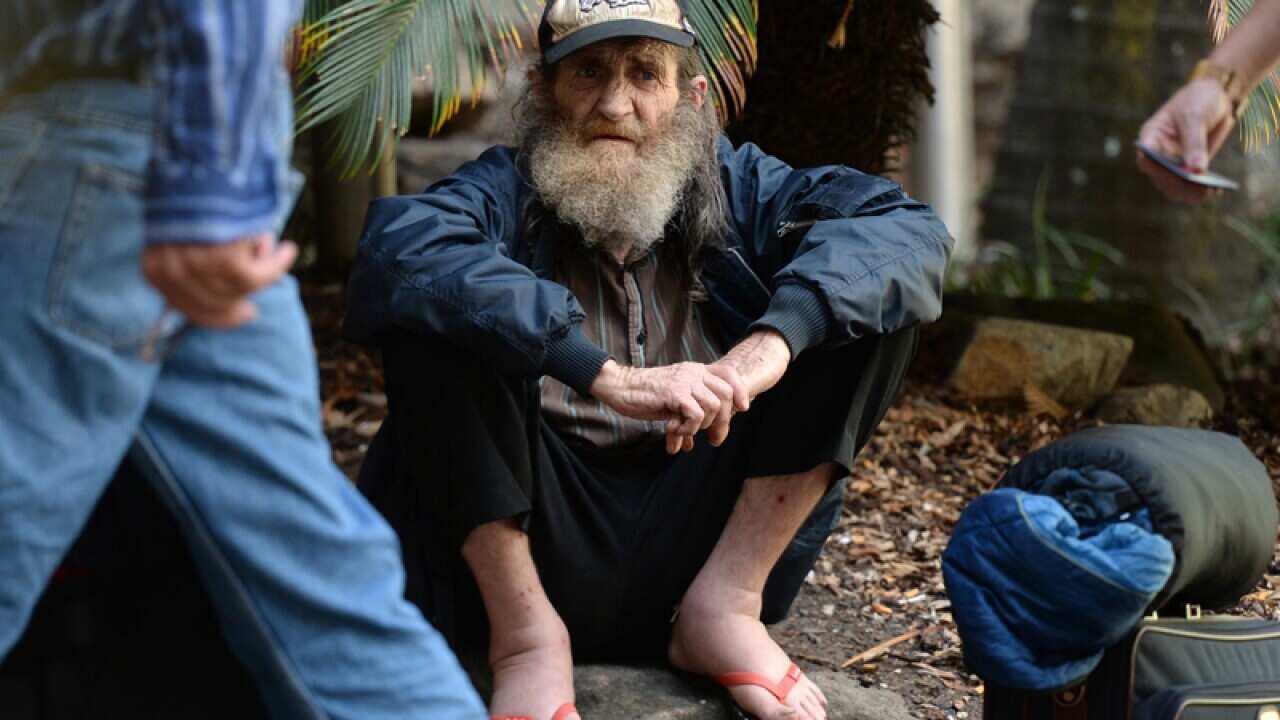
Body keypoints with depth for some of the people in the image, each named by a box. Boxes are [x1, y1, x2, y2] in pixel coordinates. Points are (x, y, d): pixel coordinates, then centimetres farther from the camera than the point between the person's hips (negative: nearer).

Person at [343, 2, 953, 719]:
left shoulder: (733, 188, 5)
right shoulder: (504, 192, -3)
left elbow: (909, 229, -9)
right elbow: (396, 248, -26)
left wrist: (772, 342, -28)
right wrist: (608, 376, -35)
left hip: (693, 539, 2)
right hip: (546, 542, -2)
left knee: (870, 293, -6)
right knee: (432, 312, -21)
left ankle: (725, 603, -11)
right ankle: (526, 631, -16)